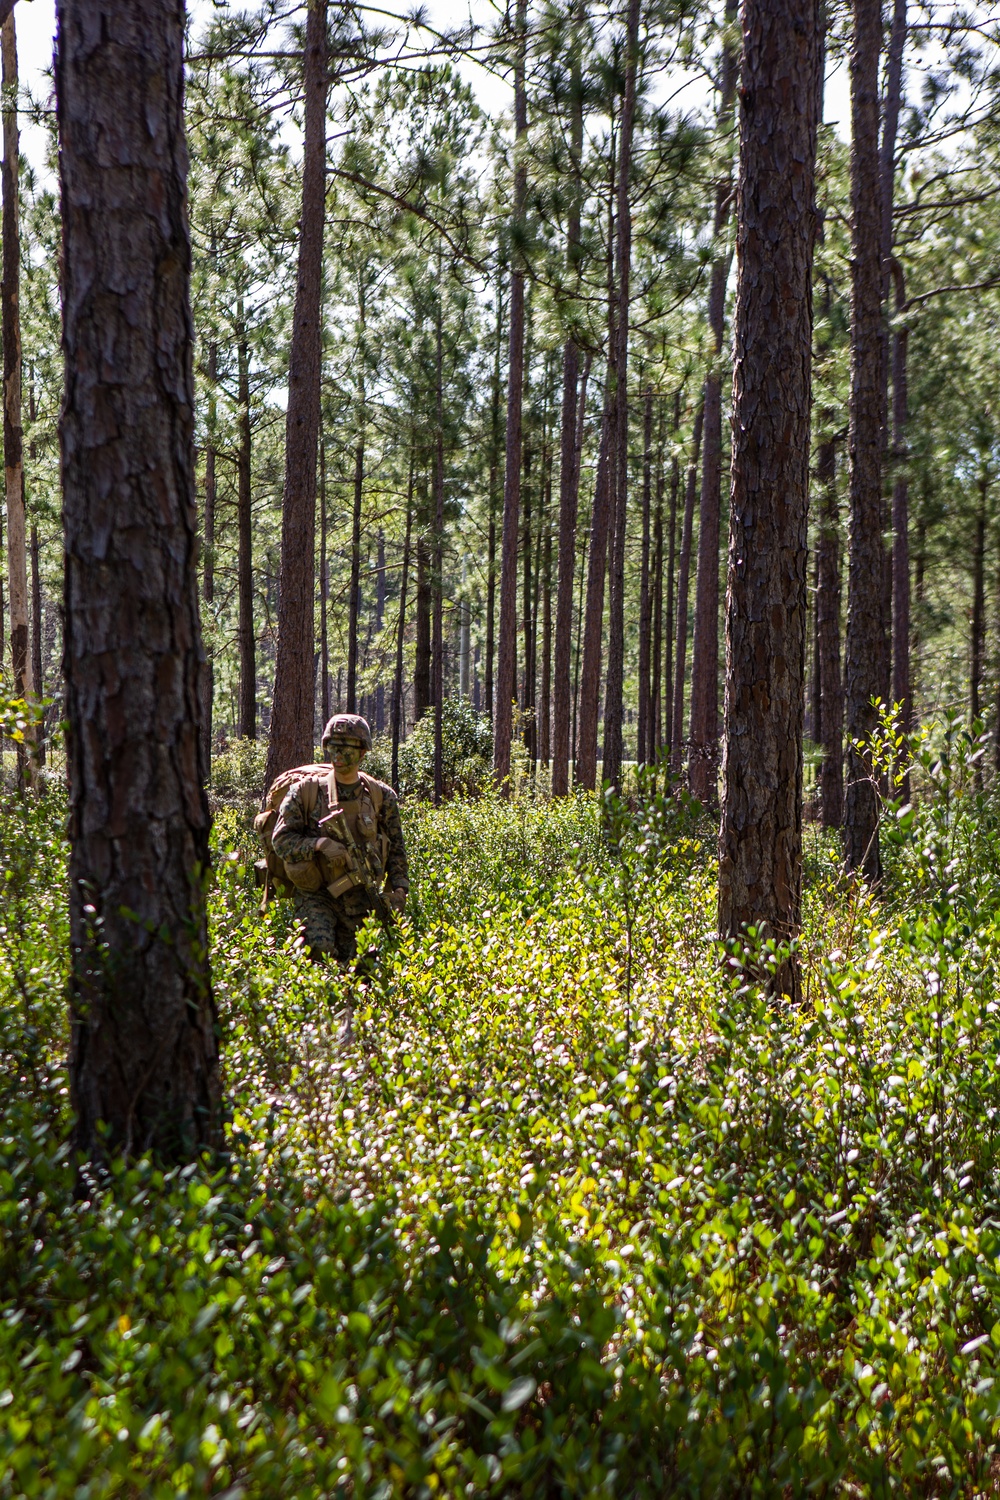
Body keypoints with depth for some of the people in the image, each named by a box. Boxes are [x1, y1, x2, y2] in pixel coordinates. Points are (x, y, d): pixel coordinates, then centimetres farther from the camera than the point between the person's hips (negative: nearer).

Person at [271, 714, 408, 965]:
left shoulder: (381, 796, 4)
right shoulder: (306, 791, -2)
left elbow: (396, 848, 9)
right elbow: (281, 840, -4)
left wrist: (399, 889, -2)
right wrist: (320, 843, -20)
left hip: (359, 898, 2)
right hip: (315, 894, -2)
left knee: (349, 963, 5)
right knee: (319, 948, -25)